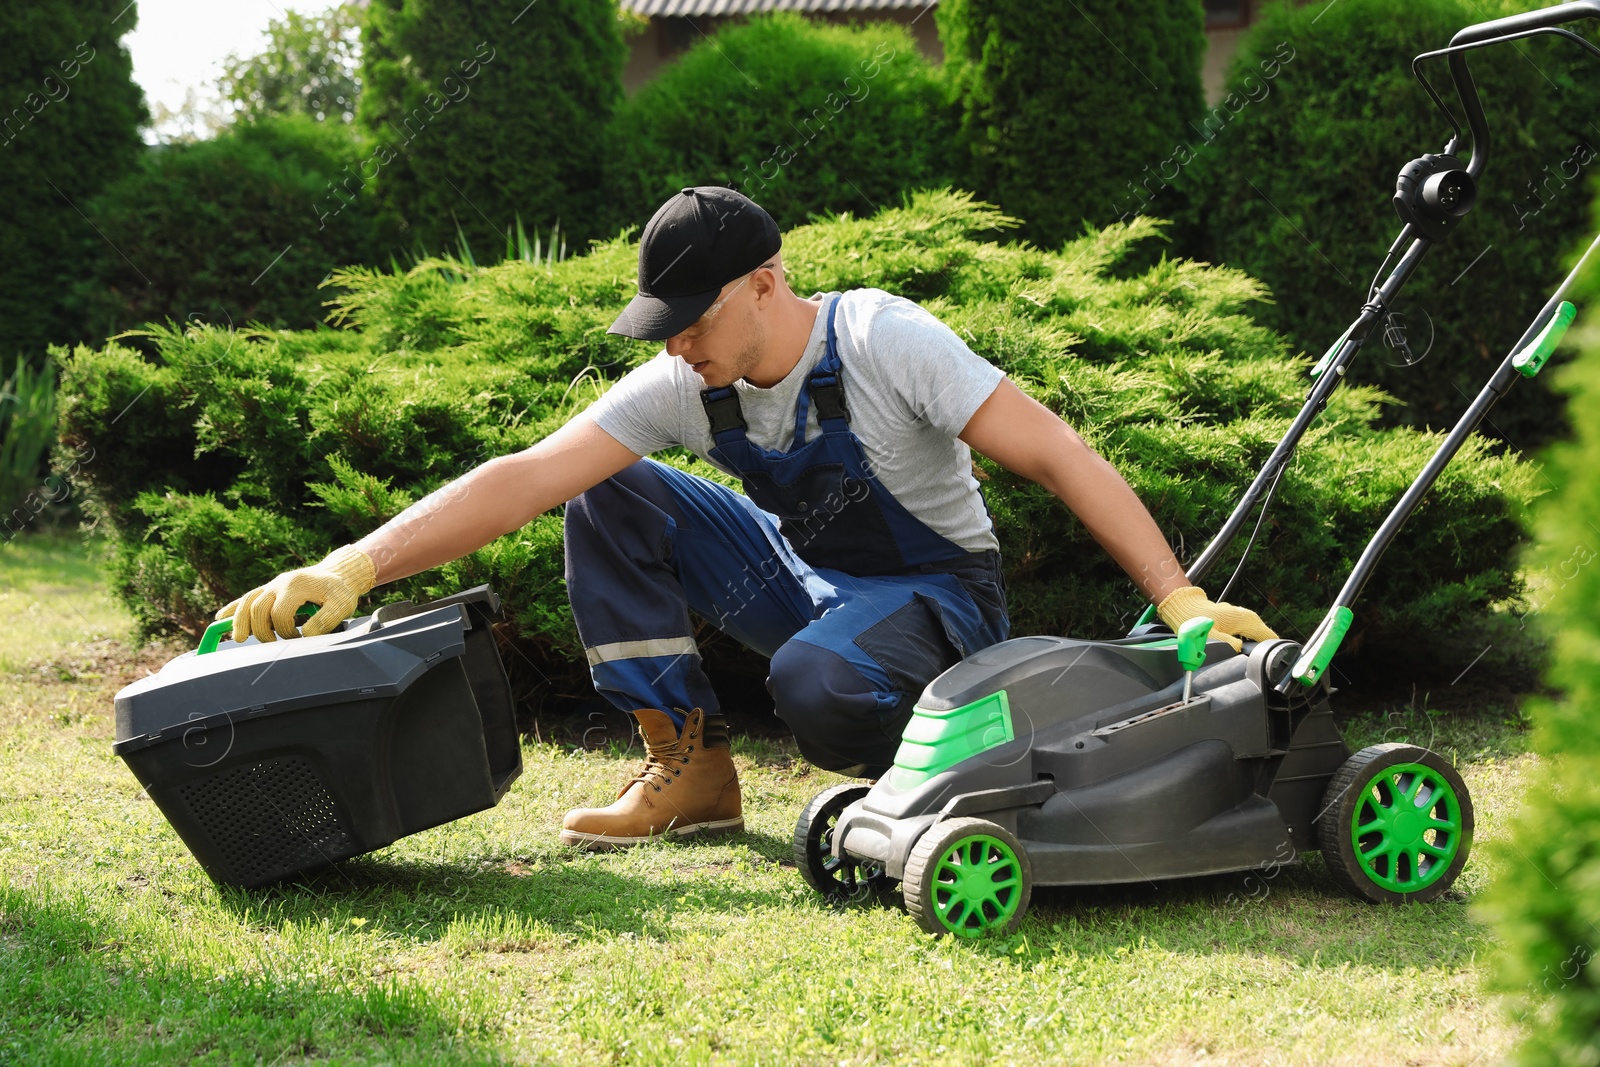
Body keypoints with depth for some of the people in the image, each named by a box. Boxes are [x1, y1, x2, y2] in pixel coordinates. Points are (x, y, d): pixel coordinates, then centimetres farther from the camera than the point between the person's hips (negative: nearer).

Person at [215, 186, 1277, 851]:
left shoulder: (881, 340, -25)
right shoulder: (684, 387, -11)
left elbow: (1058, 456, -28)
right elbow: (525, 477, -18)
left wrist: (1180, 599, -35)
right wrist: (352, 567, -29)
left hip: (936, 594, -6)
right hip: (801, 573, 6)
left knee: (815, 680, -40)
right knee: (609, 493, -9)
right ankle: (689, 764, -5)